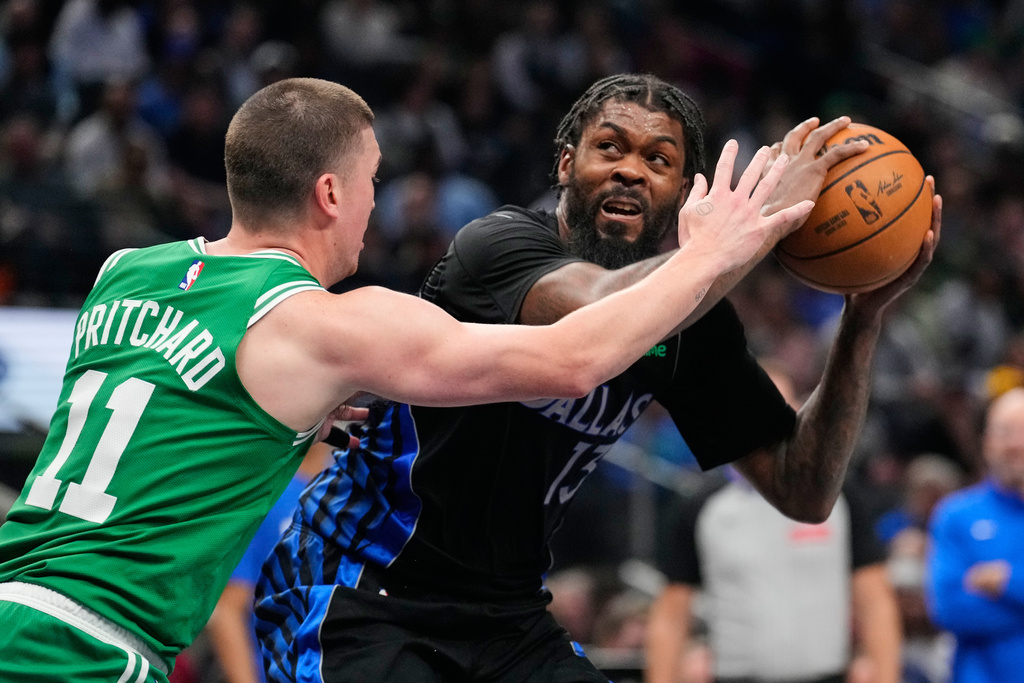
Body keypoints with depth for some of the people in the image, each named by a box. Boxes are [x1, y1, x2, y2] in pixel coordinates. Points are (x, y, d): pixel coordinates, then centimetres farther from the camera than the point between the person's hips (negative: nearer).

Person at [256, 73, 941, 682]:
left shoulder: (693, 322, 2)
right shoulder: (497, 241, -17)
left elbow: (805, 493, 0)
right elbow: (605, 317, -40)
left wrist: (865, 314, -11)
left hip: (506, 615, 7)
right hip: (356, 590, -7)